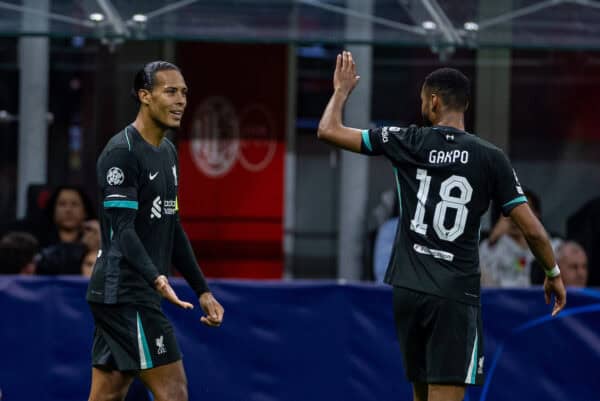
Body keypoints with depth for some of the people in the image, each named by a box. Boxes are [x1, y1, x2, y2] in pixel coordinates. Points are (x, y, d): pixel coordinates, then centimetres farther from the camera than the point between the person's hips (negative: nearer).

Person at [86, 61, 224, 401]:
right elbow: (123, 229, -22)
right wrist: (156, 278, -36)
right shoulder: (122, 152, -13)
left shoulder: (168, 152, 16)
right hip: (125, 293, -9)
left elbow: (173, 228, 22)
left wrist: (203, 290, 20)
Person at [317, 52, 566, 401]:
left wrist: (342, 90, 24)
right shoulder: (490, 157, -2)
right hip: (456, 294, -3)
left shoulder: (408, 142, 1)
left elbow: (329, 130, 5)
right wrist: (554, 273, 15)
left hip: (408, 289, 3)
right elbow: (531, 229, -1)